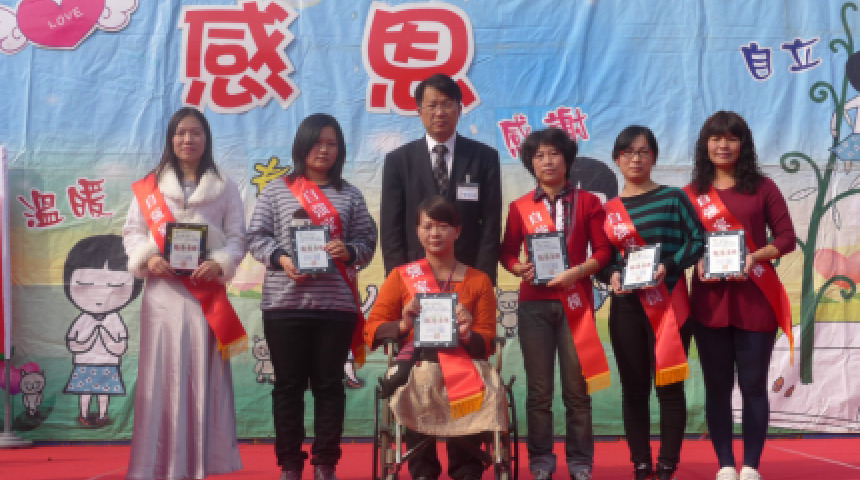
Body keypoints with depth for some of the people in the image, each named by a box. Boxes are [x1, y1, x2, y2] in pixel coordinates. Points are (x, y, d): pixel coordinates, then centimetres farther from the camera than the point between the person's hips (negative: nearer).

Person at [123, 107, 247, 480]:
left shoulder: (225, 188, 10)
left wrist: (219, 263, -14)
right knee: (162, 372, -3)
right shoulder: (150, 187, 11)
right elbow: (132, 231, 8)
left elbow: (237, 238, 5)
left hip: (206, 291, 0)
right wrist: (147, 258, -12)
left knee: (203, 372, -2)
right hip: (163, 289, 0)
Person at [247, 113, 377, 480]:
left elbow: (367, 240, 8)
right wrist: (281, 258, -13)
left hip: (336, 304, 1)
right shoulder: (277, 190, 7)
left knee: (329, 384, 5)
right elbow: (257, 236, 3)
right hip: (285, 302, -1)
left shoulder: (350, 195, 10)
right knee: (289, 384, 5)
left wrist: (349, 251, -13)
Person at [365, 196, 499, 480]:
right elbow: (372, 331, 5)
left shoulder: (479, 281, 13)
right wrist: (403, 325, -15)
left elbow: (486, 344, 7)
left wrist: (467, 334, -16)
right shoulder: (401, 276, 12)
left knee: (471, 393, -33)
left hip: (462, 364, 1)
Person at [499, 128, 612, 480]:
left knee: (577, 388, 1)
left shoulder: (587, 202, 5)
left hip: (574, 302, -1)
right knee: (538, 389, 3)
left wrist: (577, 272, -14)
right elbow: (507, 253, 10)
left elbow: (603, 251, 2)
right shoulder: (520, 207, 7)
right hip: (534, 304, 1)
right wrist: (520, 269, -11)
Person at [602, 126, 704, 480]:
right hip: (627, 307, 3)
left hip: (668, 304, -3)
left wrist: (668, 267, -18)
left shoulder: (673, 197, 2)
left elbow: (697, 240, -5)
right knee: (634, 388, 6)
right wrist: (612, 275, -10)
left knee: (668, 385, -1)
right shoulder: (607, 210, 10)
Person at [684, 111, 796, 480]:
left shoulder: (762, 187, 4)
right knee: (717, 385, 5)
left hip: (756, 300, -1)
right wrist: (698, 262, -13)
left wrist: (754, 256, -15)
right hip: (710, 301, 1)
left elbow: (787, 237, 1)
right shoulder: (691, 193, 7)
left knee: (753, 384, 1)